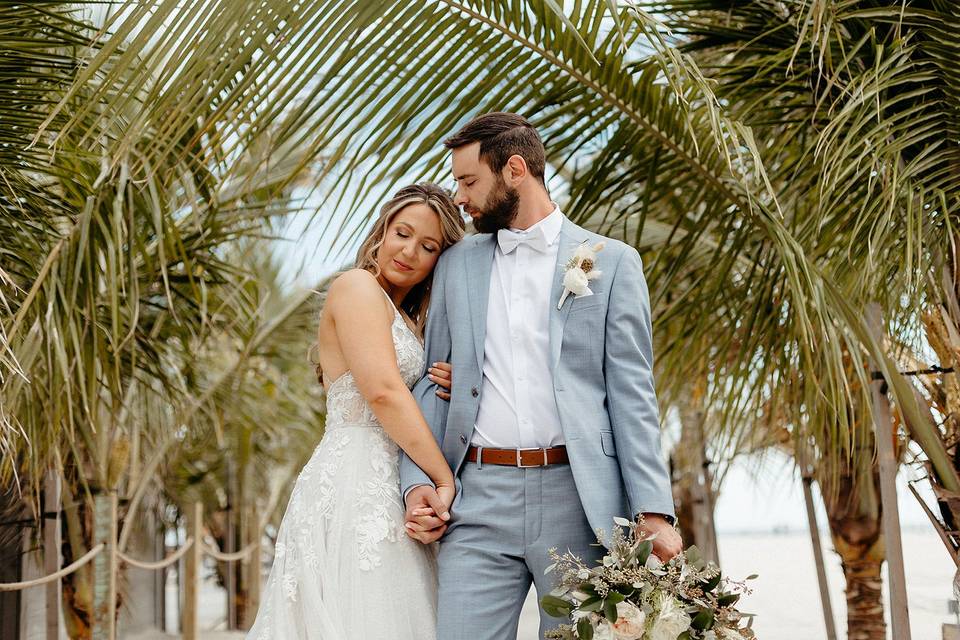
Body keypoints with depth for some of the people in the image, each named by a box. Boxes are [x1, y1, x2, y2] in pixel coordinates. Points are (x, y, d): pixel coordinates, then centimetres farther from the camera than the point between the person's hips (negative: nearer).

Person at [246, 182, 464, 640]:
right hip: (355, 486, -9)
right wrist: (444, 478, -13)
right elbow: (382, 391, -15)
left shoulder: (412, 319, 23)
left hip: (391, 494, 9)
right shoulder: (357, 286, -4)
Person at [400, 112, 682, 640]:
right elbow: (432, 381, 15)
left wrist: (654, 511, -8)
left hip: (577, 497, -2)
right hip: (479, 502, 2)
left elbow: (631, 394, 1)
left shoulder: (612, 262, 5)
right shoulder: (455, 265, 15)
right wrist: (417, 483, 0)